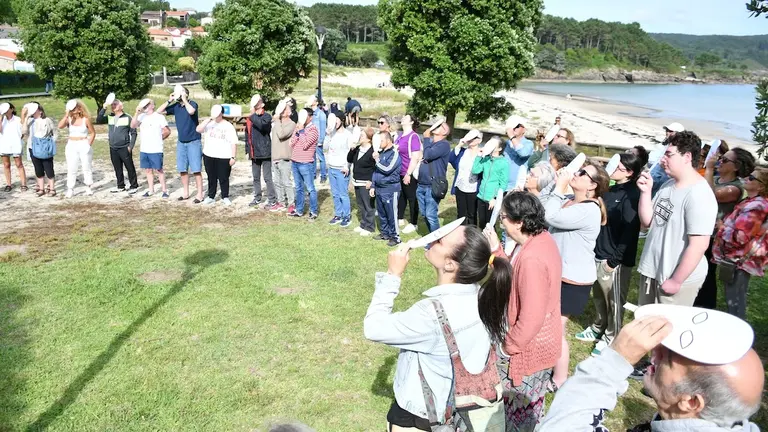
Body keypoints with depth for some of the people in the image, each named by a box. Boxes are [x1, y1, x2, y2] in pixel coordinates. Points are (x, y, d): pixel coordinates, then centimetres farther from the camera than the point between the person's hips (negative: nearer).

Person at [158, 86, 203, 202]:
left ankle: (200, 194, 1)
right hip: (181, 142, 6)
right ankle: (186, 193, 20)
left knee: (196, 169, -5)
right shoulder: (175, 106, 5)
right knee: (182, 169, 9)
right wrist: (169, 100, -4)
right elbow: (159, 111, 4)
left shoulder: (192, 103, -8)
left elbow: (191, 111, -31)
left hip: (194, 142, -6)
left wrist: (184, 99, -19)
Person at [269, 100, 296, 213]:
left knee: (286, 182, -4)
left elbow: (281, 134, -21)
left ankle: (291, 204, 6)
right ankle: (281, 202, 23)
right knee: (277, 182, 13)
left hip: (285, 158, -7)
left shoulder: (291, 124, -8)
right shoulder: (276, 122, 12)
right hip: (275, 158, 7)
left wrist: (277, 120, -14)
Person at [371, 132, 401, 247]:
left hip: (390, 190, -8)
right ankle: (385, 233, 27)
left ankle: (395, 237, 6)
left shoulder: (394, 153, -12)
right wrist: (373, 186, 16)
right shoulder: (380, 153, 13)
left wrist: (377, 160, -12)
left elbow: (387, 170, -22)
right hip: (379, 189, 8)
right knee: (381, 214, 15)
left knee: (391, 215, -2)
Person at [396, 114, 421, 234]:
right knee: (401, 196, 18)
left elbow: (415, 157, -20)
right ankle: (400, 219, 31)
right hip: (399, 173, 8)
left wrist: (408, 174, -21)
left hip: (409, 174, -8)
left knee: (412, 198, 2)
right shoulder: (400, 136, 10)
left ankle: (413, 224, 12)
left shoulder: (413, 136, -16)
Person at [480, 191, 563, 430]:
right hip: (539, 343, 10)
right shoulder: (542, 238, -2)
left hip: (528, 348, -10)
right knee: (529, 405, 28)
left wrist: (508, 345, -16)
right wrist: (497, 250, -2)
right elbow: (515, 276, 9)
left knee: (521, 411, 12)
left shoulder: (531, 259, -33)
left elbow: (531, 318, -30)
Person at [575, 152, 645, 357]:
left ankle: (611, 338, 19)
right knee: (599, 296, 20)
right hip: (599, 254, 8)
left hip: (615, 259, -8)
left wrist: (614, 259, -18)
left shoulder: (632, 195, -15)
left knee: (614, 300, 6)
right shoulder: (611, 190, 11)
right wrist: (594, 249, 11)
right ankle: (598, 328, 36)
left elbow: (630, 230, -19)